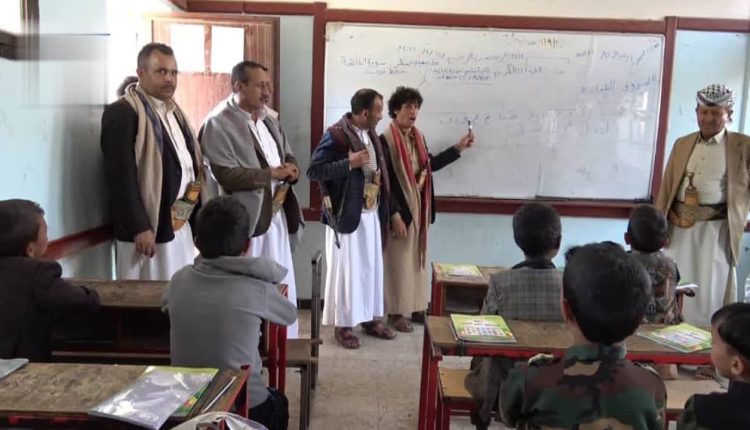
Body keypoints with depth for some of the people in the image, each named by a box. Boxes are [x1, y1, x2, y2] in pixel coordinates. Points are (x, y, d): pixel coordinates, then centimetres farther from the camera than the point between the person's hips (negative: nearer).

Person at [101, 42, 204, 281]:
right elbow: (121, 177, -17)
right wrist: (139, 227, -20)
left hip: (182, 223, 8)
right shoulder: (122, 112, -11)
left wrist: (195, 214, 12)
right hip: (150, 226, -8)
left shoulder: (173, 111, 16)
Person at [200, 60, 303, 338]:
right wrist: (272, 174, -18)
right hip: (245, 220, -8)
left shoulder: (268, 119, 14)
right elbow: (226, 175, -20)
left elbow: (288, 155, 21)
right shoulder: (219, 123, -11)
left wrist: (291, 170, -3)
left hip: (277, 213, 8)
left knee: (282, 288, 15)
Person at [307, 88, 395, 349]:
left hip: (372, 214, 8)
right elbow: (313, 171, -18)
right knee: (345, 271, 2)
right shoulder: (336, 135, -15)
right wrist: (349, 163, -27)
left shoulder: (370, 134, 10)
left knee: (372, 267, 15)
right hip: (346, 215, -8)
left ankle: (370, 318, 29)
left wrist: (384, 208, 11)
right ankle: (342, 325, 16)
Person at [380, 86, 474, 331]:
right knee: (398, 261, 2)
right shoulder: (386, 140, -16)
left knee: (417, 259, 15)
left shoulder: (418, 137, 8)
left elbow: (430, 164, 21)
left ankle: (415, 307, 29)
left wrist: (459, 148, 17)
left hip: (419, 207, 8)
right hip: (400, 208, -8)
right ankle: (395, 313, 15)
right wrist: (394, 215, -19)